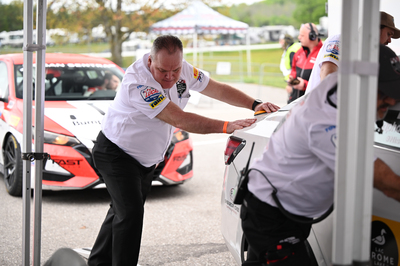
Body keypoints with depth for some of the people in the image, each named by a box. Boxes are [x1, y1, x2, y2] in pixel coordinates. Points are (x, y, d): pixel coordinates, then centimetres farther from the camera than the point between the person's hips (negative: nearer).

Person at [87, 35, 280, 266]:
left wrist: (255, 105, -15)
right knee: (131, 214, -18)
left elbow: (219, 90, -1)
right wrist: (226, 126, -40)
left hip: (146, 159, 7)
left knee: (123, 211, 17)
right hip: (117, 154, -7)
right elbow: (179, 119, -38)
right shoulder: (137, 83, -33)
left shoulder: (183, 70, -11)